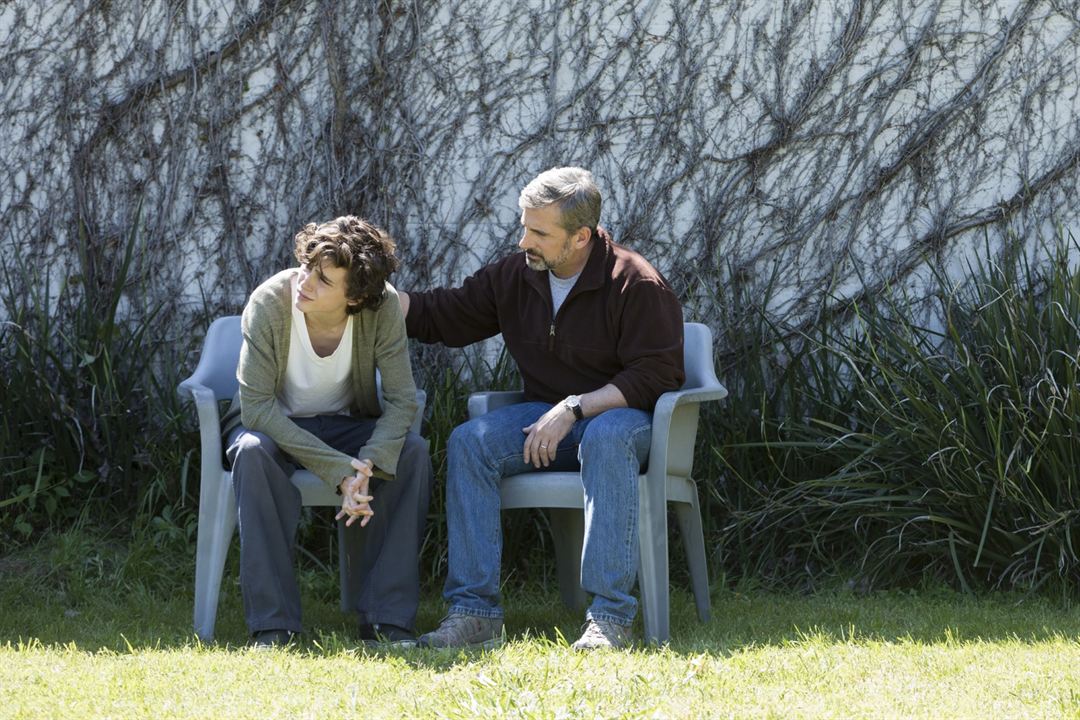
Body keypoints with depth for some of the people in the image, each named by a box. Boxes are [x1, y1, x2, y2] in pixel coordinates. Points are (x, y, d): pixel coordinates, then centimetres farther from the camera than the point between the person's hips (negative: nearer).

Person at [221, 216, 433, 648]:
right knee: (252, 451, -36)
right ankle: (272, 624, -33)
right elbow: (256, 405, -28)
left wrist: (368, 464, -39)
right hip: (273, 424, -2)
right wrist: (338, 469, -36)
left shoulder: (382, 307, -21)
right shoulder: (269, 301, -27)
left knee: (411, 452, -27)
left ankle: (386, 619, -23)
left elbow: (401, 399, -19)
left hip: (345, 425, 2)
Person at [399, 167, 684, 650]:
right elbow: (440, 316, 11)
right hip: (545, 416, 5)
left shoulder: (637, 284, -13)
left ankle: (611, 616, -43)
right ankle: (473, 611, -26)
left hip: (621, 415, -5)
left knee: (606, 437, -41)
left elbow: (654, 376, -17)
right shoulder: (516, 275, 4)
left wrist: (573, 409, -24)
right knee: (467, 442, -22)